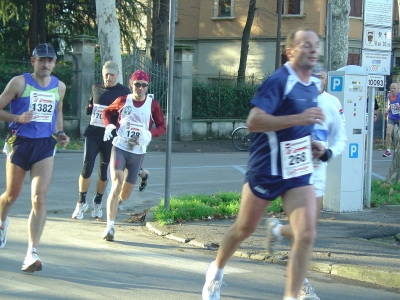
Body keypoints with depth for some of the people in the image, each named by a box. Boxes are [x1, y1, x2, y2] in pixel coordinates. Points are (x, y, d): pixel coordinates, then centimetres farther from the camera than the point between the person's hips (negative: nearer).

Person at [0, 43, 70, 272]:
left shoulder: (60, 86, 7)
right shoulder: (19, 82, -5)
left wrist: (60, 133, 8)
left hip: (45, 146, 2)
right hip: (20, 143, -2)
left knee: (39, 198, -12)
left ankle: (32, 253, -13)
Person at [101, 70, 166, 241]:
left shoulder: (152, 104, -3)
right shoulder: (123, 101, -2)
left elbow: (162, 127, 2)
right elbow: (106, 112, 15)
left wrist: (150, 134, -18)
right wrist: (108, 126, -6)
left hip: (138, 152, 2)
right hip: (119, 148, -1)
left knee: (125, 193, 13)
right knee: (116, 184, -19)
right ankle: (110, 226, -21)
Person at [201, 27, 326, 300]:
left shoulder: (314, 84, 9)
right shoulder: (279, 80, -16)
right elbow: (253, 122, -28)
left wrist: (310, 142, 10)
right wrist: (298, 118, -33)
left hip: (299, 171, 6)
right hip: (266, 169, -6)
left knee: (306, 235, -10)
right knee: (244, 229, 13)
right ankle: (216, 271, 41)